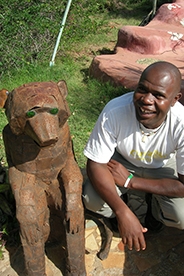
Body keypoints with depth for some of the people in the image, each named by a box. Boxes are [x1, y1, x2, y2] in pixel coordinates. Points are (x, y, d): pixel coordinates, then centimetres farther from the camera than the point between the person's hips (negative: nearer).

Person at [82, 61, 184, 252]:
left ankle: (155, 212, 16)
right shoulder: (115, 111, -35)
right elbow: (95, 164, -27)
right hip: (122, 161, 0)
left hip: (163, 167, 0)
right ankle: (115, 215, 13)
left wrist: (130, 181, -28)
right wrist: (123, 212, -39)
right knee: (92, 199, -25)